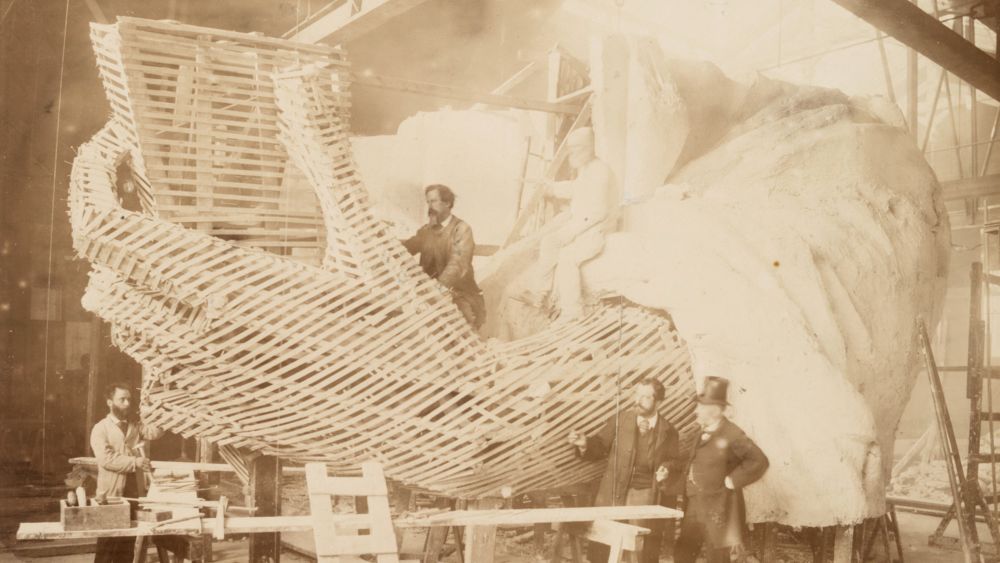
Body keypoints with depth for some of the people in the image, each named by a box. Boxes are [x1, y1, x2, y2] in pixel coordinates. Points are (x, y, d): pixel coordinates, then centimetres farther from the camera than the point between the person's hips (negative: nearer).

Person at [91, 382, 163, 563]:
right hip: (111, 495, -5)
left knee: (127, 546, 10)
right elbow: (106, 459, -17)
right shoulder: (100, 429, -4)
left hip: (133, 494, 5)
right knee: (106, 547, 0)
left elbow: (155, 432, -3)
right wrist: (134, 462, -23)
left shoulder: (135, 427, 14)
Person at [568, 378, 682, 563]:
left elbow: (676, 460, 7)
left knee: (645, 548, 5)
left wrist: (667, 469, -14)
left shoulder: (667, 430, 0)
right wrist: (585, 443, -14)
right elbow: (601, 445, 5)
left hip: (648, 494, 0)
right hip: (616, 492, 1)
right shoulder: (620, 419, 0)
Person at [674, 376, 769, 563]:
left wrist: (732, 481, -19)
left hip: (718, 509, -8)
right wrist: (688, 485, 12)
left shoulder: (731, 435, -16)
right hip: (695, 506, 8)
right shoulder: (705, 432, 9)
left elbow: (759, 461, -23)